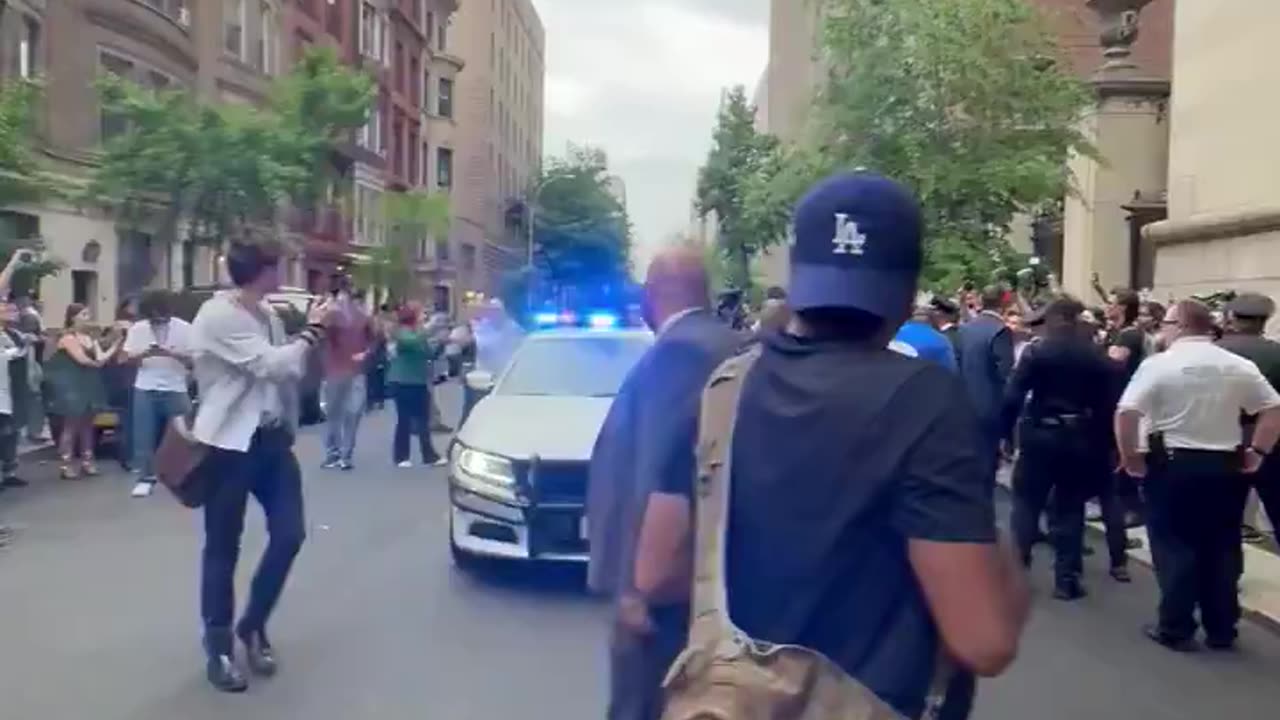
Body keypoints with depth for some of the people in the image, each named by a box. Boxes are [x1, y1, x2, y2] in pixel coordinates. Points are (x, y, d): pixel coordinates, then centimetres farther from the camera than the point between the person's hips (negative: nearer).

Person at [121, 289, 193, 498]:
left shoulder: (184, 328, -3)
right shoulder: (137, 328, 3)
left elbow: (193, 360, -6)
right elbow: (127, 359, 3)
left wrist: (169, 353, -21)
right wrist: (144, 354, -18)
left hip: (176, 389, -1)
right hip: (145, 389, 1)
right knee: (145, 436, 0)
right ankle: (145, 478, 8)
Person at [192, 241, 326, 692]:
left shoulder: (269, 315, 9)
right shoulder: (217, 316, -14)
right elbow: (269, 365, -22)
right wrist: (312, 333, -11)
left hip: (270, 438, 7)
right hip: (229, 444, -7)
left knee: (289, 535, 5)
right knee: (223, 549, 5)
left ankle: (253, 626, 26)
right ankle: (219, 648, 20)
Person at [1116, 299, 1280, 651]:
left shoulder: (1159, 364, -10)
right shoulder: (1240, 366, 4)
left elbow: (1125, 413, -17)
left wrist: (1130, 457, -6)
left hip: (1173, 464, -4)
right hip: (1226, 466, 4)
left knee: (1175, 548, 5)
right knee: (1222, 549, 13)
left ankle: (1176, 629, 10)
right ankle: (1221, 631, 21)